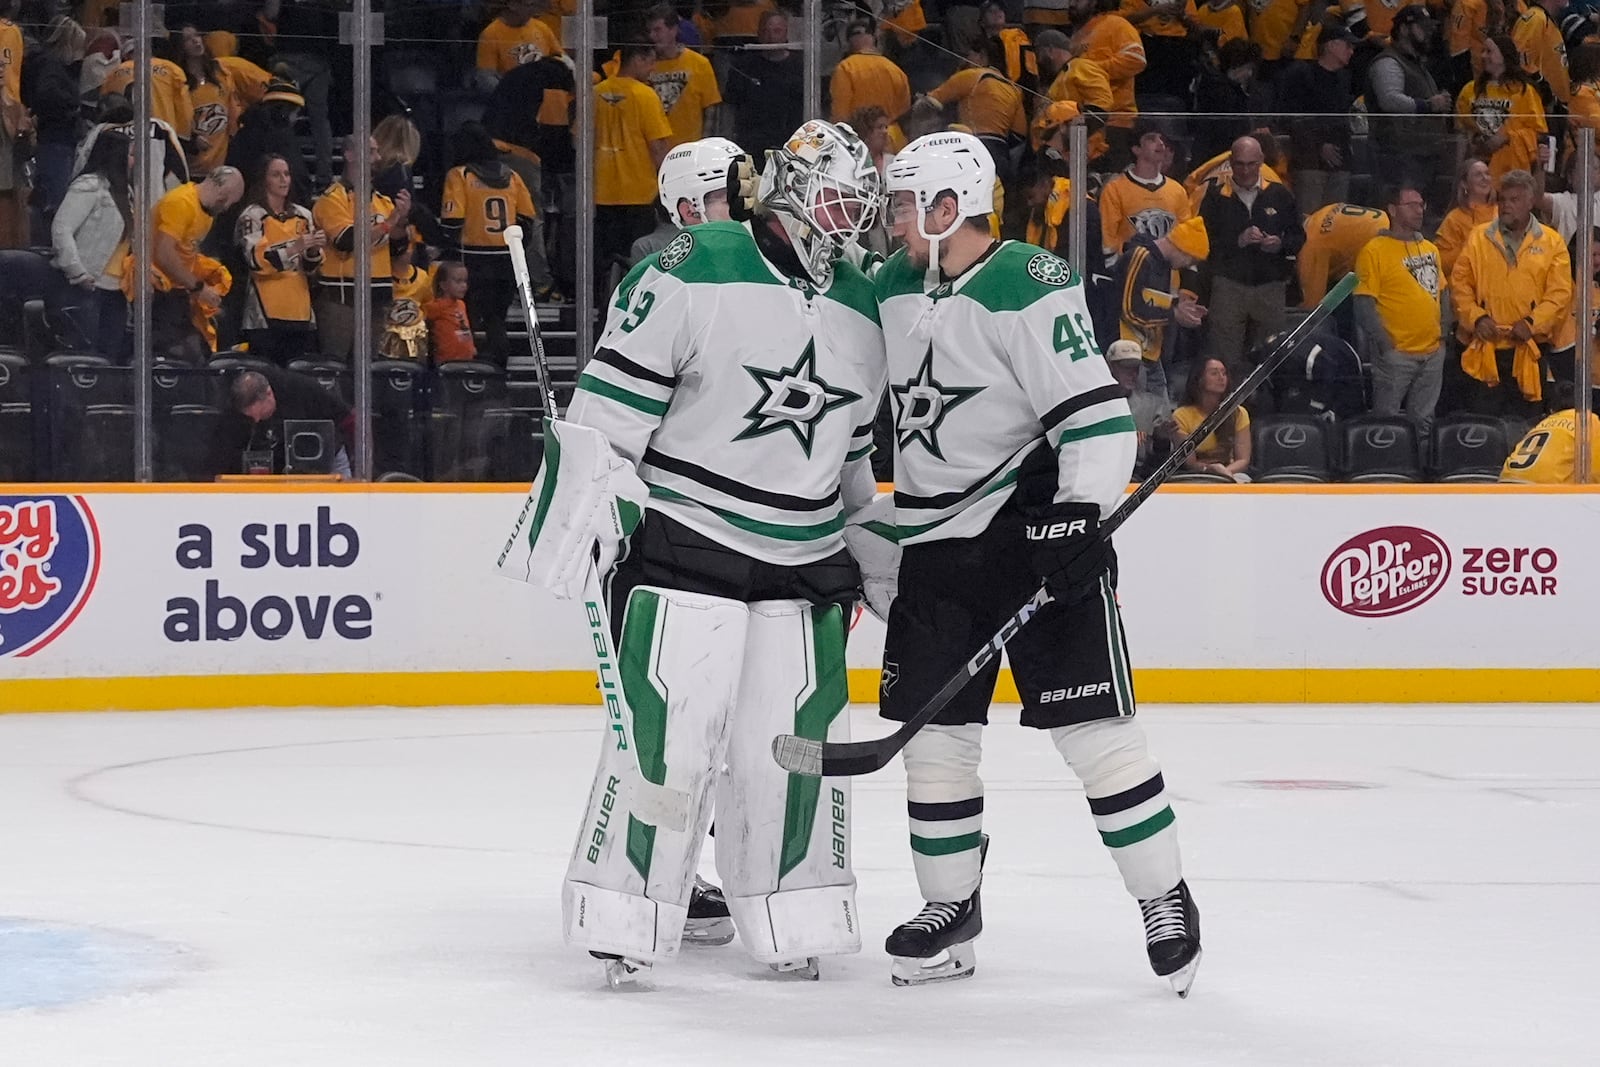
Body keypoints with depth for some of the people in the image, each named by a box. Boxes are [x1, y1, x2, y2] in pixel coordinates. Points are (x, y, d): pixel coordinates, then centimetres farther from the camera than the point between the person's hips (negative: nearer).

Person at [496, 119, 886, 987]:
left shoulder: (861, 311, 11)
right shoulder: (690, 274, -11)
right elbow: (607, 405, -12)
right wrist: (579, 507, -17)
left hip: (802, 557, 6)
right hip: (682, 541, -6)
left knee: (801, 738, 5)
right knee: (665, 729, -10)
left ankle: (796, 918, 17)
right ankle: (623, 919, -3)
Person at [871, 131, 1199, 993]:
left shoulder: (1030, 289, -15)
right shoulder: (895, 288, 8)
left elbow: (1095, 411, -19)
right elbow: (897, 404, 22)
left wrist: (1079, 517, -25)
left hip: (1036, 528, -7)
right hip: (935, 541, 7)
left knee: (1093, 727, -7)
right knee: (933, 729, 6)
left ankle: (1166, 903, 3)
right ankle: (951, 907, 19)